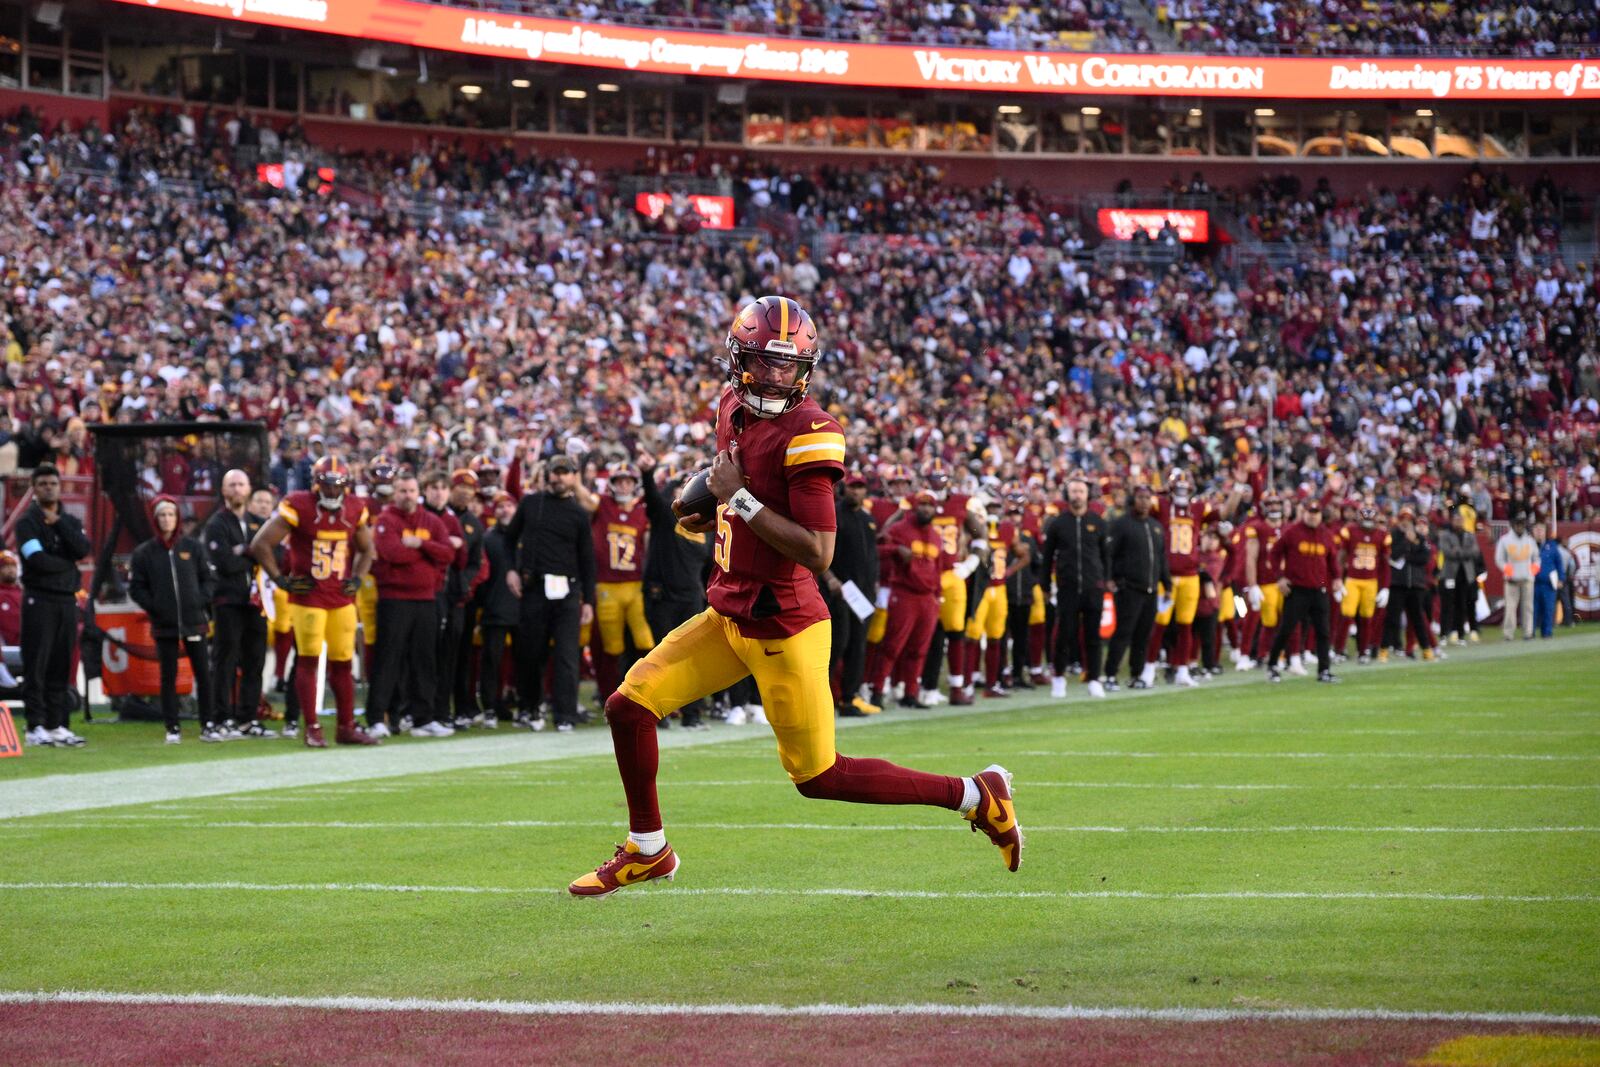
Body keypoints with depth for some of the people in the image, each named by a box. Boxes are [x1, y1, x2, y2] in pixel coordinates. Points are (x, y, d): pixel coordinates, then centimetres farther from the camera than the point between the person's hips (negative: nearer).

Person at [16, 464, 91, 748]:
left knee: (61, 666, 5)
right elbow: (38, 560, -14)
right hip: (39, 599, -5)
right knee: (36, 665, -8)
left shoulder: (70, 521, 15)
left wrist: (57, 522, -7)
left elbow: (83, 549, -5)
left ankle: (57, 725, 9)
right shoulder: (27, 522, -1)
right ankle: (35, 727, -9)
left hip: (67, 599, 5)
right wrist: (69, 564, -2)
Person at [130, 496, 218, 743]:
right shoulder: (144, 553, 2)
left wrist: (200, 602, -6)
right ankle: (172, 729, 7)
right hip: (164, 625, 0)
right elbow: (136, 587, 2)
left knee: (203, 674, -1)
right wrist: (154, 608, -8)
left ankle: (209, 725, 3)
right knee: (168, 677, 3)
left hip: (194, 621, 1)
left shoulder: (193, 547, 5)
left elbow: (209, 579, 7)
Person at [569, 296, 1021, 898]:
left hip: (782, 628, -8)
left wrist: (740, 498, -22)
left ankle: (975, 796, 13)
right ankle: (646, 852, 21)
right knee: (629, 706, 2)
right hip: (729, 616, 8)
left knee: (819, 777, 1)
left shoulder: (805, 433, -20)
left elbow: (819, 554, -25)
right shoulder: (733, 408, 5)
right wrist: (715, 509, 8)